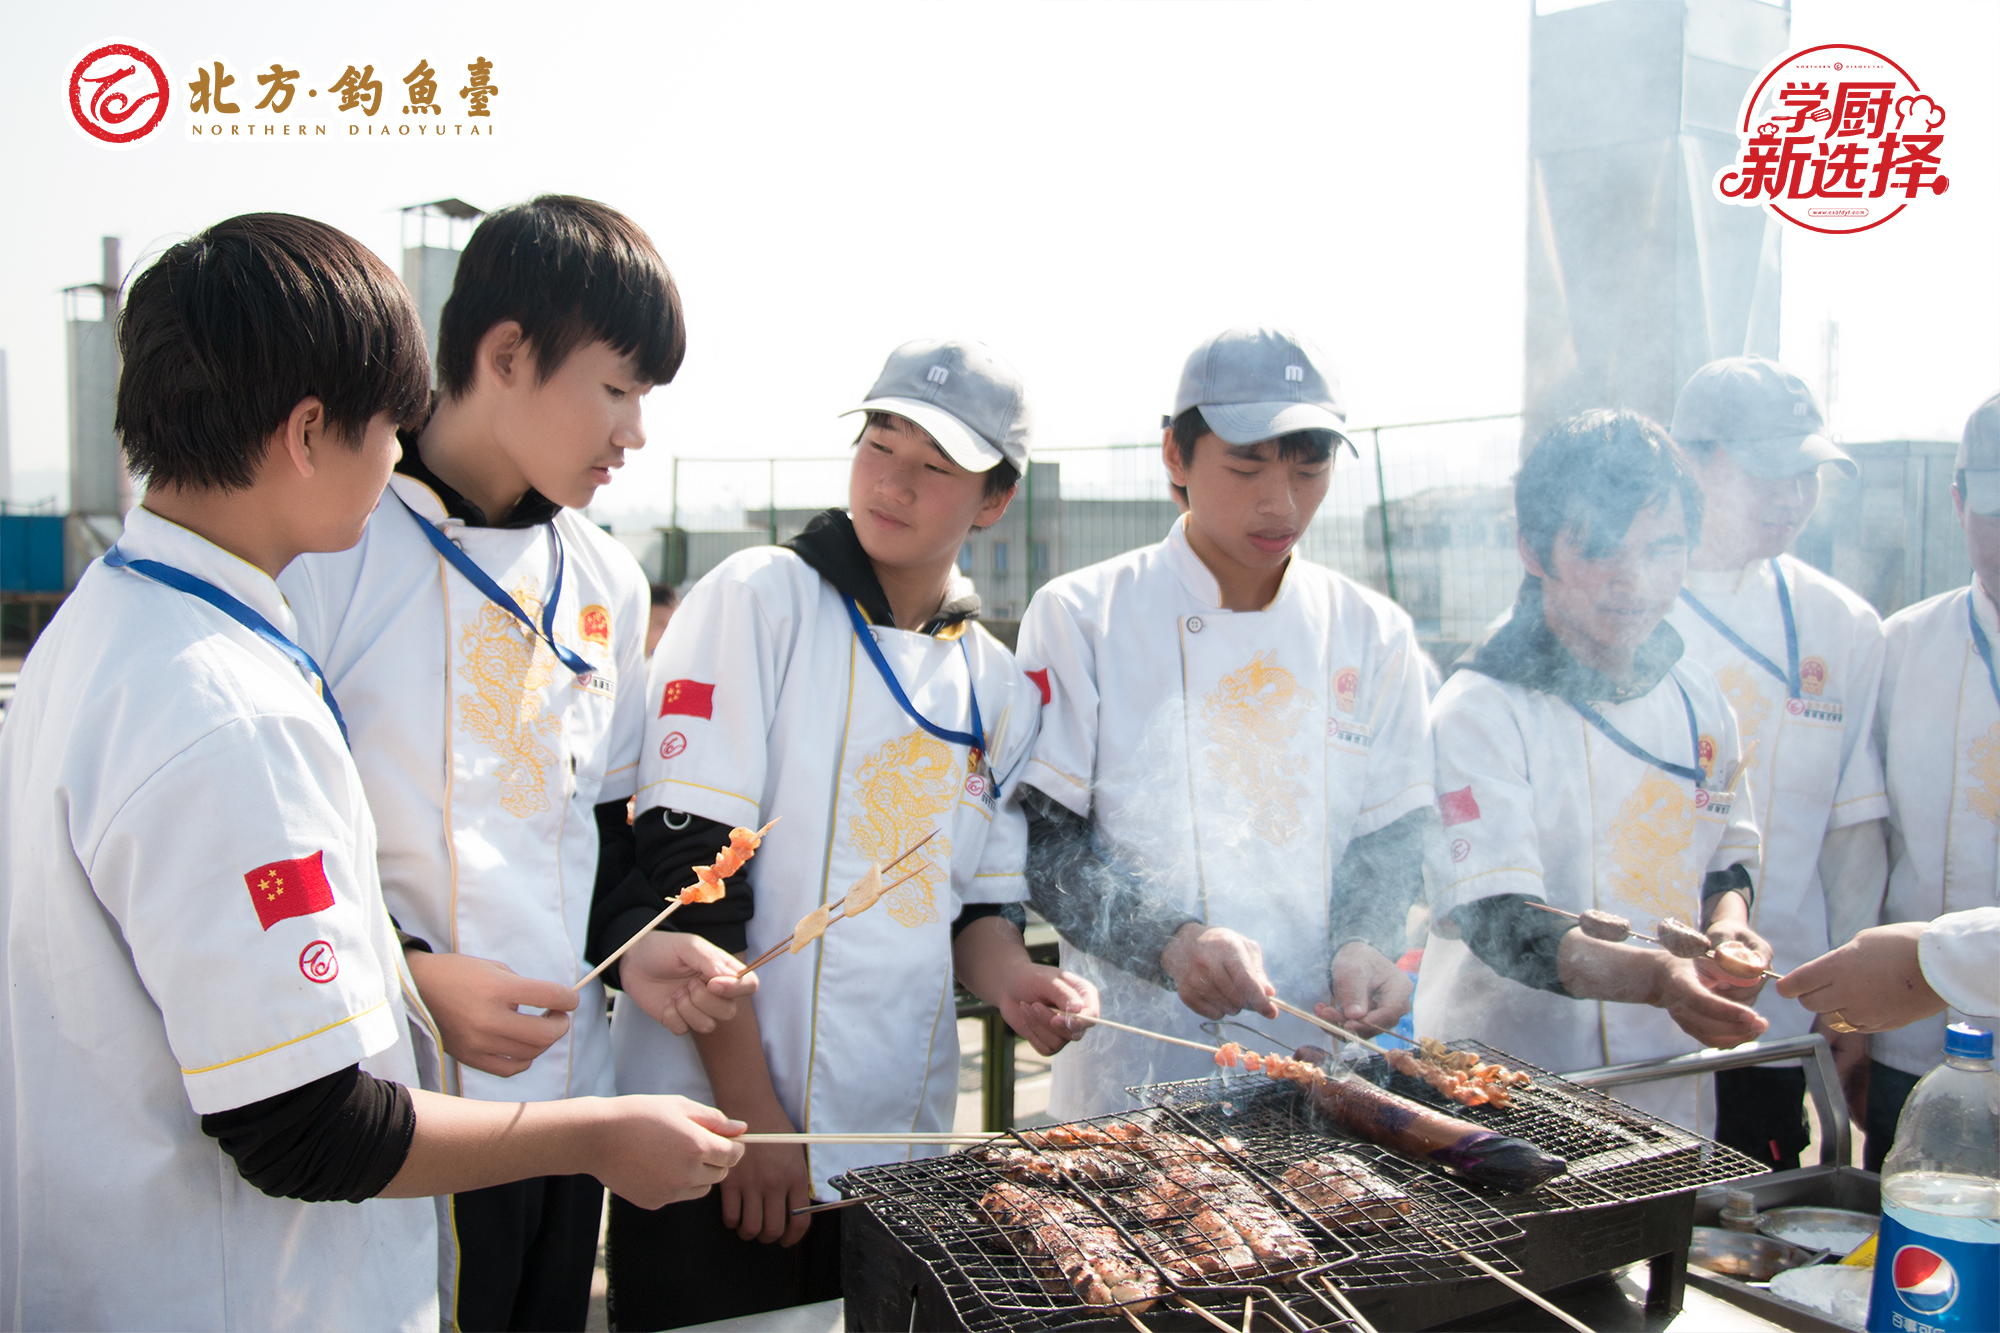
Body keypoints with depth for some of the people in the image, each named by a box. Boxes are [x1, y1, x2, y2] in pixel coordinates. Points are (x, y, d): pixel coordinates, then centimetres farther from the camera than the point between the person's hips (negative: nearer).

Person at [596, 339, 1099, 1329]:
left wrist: (1008, 977, -9)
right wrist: (753, 1117, -16)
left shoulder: (999, 686, 7)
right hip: (712, 1133, -4)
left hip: (898, 1141, 5)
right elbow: (685, 867, -14)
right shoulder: (759, 598, -8)